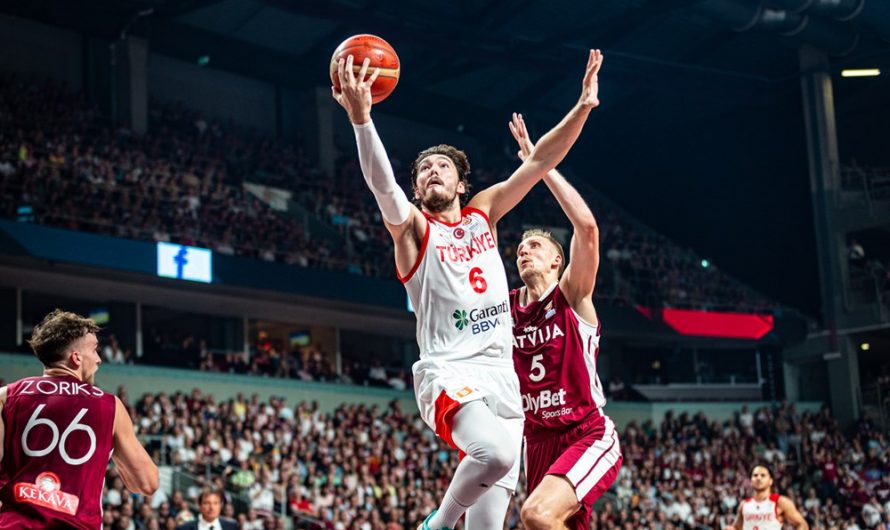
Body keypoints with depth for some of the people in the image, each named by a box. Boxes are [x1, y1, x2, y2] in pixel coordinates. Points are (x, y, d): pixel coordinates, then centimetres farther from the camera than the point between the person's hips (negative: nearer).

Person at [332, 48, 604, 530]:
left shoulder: (483, 213, 16)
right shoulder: (412, 227, 2)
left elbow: (539, 163, 9)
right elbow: (381, 183, -18)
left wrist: (582, 107, -2)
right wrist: (361, 119, -35)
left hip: (502, 376, 5)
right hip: (448, 374, -5)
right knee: (495, 451, -33)